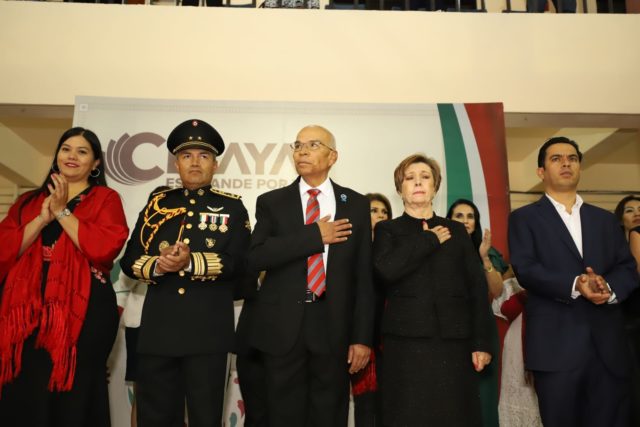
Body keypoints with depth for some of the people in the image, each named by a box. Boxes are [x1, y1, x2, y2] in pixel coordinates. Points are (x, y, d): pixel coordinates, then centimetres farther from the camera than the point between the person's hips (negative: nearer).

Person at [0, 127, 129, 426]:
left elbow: (105, 248, -12)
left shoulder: (106, 198, 5)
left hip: (83, 310, -3)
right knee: (24, 398, 6)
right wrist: (43, 217, -8)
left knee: (72, 398, 3)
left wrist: (62, 212, -8)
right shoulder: (29, 201, 17)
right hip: (28, 309, 4)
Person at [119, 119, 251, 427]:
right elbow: (129, 260, 7)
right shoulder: (156, 204, 12)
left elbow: (238, 263, -8)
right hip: (157, 329, 2)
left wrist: (191, 262, -22)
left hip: (208, 331, -2)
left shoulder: (232, 208, 5)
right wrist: (157, 265, -14)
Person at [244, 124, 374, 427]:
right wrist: (315, 235, -13)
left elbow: (364, 275, 3)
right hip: (283, 326, 0)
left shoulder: (356, 205, 6)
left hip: (333, 327, 0)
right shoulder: (271, 202, 5)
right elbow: (256, 257, -10)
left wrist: (362, 336, -2)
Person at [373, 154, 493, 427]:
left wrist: (481, 342, -1)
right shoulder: (387, 230, 8)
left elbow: (477, 287, 8)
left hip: (454, 341, 2)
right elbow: (386, 269, -14)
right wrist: (431, 240, -5)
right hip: (406, 341, -1)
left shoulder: (457, 230, 14)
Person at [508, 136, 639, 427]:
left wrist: (609, 288, -14)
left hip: (608, 344, 4)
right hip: (556, 345, -3)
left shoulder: (605, 220, 19)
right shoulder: (524, 218, 5)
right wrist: (575, 284, -23)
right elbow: (525, 269, -9)